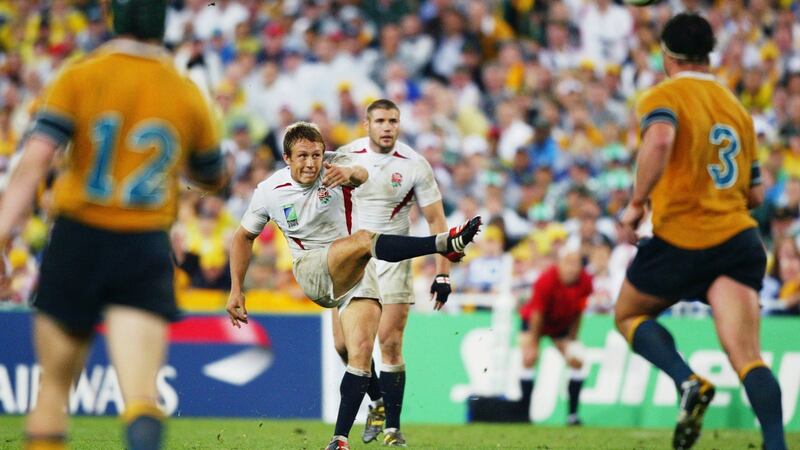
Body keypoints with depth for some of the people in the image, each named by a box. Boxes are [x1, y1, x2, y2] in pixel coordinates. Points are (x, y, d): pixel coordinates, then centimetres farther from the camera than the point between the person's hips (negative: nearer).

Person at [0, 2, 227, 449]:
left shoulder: (79, 78, -1)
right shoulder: (187, 94, 6)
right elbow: (214, 178, 20)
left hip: (78, 239, 0)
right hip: (147, 252, 1)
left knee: (54, 385, 12)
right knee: (141, 392, -11)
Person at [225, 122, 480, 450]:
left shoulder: (335, 167, -8)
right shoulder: (269, 192, -2)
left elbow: (360, 175, -33)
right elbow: (244, 237, 13)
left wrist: (350, 173, -59)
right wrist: (236, 290, 9)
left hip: (357, 274, 1)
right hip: (311, 273, -1)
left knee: (361, 353, -14)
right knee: (364, 240, -32)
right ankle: (446, 243, -39)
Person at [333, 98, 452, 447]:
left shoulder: (415, 166, -9)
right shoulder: (347, 156, -2)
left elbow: (436, 220, -4)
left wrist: (442, 274, -9)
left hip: (392, 259, -3)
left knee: (390, 344, -11)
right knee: (344, 343, -2)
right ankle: (377, 401, 23)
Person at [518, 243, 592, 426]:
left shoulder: (584, 282, -21)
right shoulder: (547, 280, -32)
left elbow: (577, 314, -8)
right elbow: (537, 314, -24)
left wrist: (571, 341, -4)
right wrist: (533, 344, -18)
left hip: (561, 324, 4)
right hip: (535, 321, -4)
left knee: (577, 361, -11)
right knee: (528, 358, -20)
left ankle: (573, 414, -4)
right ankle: (524, 412, -16)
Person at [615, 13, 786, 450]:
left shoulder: (663, 98, -1)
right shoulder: (736, 107, 19)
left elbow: (659, 140, -25)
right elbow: (755, 193, 20)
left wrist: (636, 203, -15)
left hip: (680, 241, -4)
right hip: (738, 240, 5)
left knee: (628, 315, 20)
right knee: (746, 355, -6)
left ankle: (689, 382, -4)